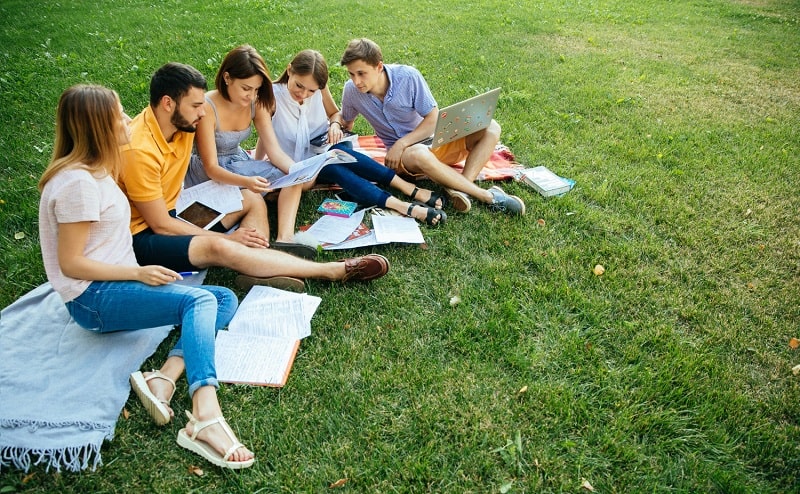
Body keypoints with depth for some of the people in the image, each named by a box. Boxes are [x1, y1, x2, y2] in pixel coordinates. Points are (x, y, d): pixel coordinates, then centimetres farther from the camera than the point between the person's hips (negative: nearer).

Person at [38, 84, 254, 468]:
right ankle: (205, 417, -45)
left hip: (116, 284, 9)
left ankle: (165, 379, -22)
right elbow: (71, 264, -17)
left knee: (225, 299, -3)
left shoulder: (96, 171, 14)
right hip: (92, 298, -9)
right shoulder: (78, 183, -16)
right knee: (199, 300, -30)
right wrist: (139, 273, -17)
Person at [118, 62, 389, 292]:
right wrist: (227, 237, -16)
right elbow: (161, 225, -22)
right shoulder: (139, 150, -26)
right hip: (142, 235, -9)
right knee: (217, 247, -33)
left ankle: (256, 273, -23)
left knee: (252, 201, 4)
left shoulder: (181, 125, -4)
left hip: (170, 211, 9)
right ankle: (337, 270, -33)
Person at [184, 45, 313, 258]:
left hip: (239, 163, 5)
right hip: (208, 177, -5)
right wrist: (246, 182, -44)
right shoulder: (207, 108, -24)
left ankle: (284, 239, -32)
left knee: (293, 178, -17)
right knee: (253, 199, -33)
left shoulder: (256, 104, -8)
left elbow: (274, 150, -9)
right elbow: (211, 168, -25)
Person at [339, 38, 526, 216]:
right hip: (404, 155, -1)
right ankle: (488, 196, -31)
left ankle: (461, 189, -35)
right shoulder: (351, 91, -9)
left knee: (490, 129, -19)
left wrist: (401, 143, -23)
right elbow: (346, 122, 11)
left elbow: (433, 118, -13)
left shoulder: (408, 76, -16)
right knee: (419, 155, -40)